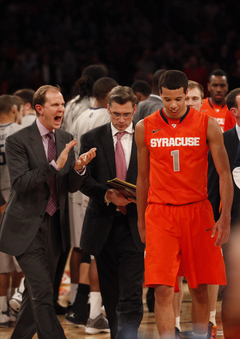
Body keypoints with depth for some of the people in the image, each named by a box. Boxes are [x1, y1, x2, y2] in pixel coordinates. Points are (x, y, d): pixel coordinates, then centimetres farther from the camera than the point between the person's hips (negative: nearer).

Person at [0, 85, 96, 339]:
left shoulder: (66, 140, 8)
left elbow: (72, 186, 8)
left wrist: (79, 168, -14)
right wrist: (55, 165, -28)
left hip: (54, 225, 6)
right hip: (27, 227, -6)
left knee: (36, 294, 14)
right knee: (42, 292, -12)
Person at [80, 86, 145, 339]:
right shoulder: (92, 138, 5)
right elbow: (84, 180, -1)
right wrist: (108, 195, -19)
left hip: (133, 224, -2)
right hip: (103, 223, 2)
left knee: (131, 296, -12)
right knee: (110, 294, 14)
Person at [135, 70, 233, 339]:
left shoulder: (207, 125, -1)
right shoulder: (145, 128, 4)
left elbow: (224, 173, 0)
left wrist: (225, 217, -8)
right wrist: (141, 221, 15)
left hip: (197, 211, 0)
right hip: (159, 213, 0)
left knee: (199, 289, 6)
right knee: (163, 290, -11)